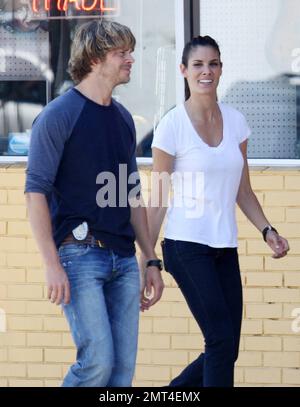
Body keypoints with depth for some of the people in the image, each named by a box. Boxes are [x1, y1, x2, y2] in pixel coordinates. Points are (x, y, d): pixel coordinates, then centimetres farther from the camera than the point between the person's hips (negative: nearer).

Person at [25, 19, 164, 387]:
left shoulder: (123, 118, 15)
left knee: (123, 367, 3)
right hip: (79, 256, -7)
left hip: (123, 259, 7)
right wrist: (52, 265, -16)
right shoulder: (59, 116, -6)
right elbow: (36, 191, -10)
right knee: (98, 361, -15)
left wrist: (152, 261, 19)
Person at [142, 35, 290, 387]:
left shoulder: (235, 121, 8)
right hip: (187, 246, -6)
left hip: (224, 248, 6)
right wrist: (146, 260, -6)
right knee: (222, 341, -13)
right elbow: (158, 199, -4)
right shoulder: (173, 125, -6)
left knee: (225, 351, 5)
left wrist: (267, 230, 1)